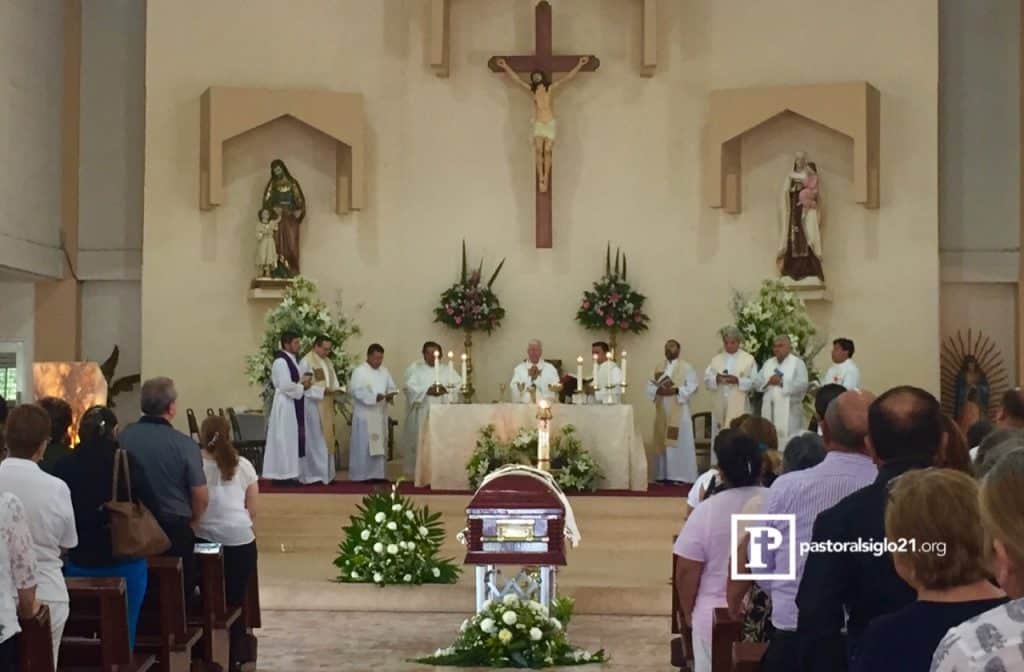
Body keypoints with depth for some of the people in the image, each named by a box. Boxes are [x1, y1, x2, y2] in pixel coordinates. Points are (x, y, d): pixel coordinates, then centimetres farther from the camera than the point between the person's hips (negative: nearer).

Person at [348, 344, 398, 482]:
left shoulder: (384, 371, 12)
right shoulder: (359, 371, -8)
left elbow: (392, 387, 13)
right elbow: (356, 391, -17)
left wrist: (390, 395, -10)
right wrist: (374, 397, -26)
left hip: (380, 414, 6)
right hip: (365, 414, -6)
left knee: (380, 444, 7)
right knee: (363, 445, -4)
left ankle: (378, 473, 13)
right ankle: (361, 475, 0)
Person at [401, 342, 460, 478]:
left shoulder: (446, 369, 13)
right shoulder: (415, 368, 6)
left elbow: (459, 385, 5)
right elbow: (409, 387, -8)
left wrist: (446, 390, -14)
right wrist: (427, 390, -20)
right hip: (421, 414, -2)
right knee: (421, 442, -5)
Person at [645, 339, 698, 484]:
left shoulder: (686, 367, 1)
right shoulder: (659, 368, 17)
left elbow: (692, 387, -9)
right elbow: (650, 386, 9)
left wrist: (675, 390, -20)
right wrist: (658, 391, -12)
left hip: (679, 412, -5)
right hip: (662, 412, 5)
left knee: (680, 443, -6)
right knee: (663, 442, 4)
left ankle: (681, 476, -6)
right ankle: (664, 475, 8)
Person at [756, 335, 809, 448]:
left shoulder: (797, 363, 1)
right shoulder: (768, 363, 18)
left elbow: (802, 385, -11)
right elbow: (758, 384, 12)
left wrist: (782, 382, -16)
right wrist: (768, 381, -8)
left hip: (789, 410, -5)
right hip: (770, 409, 5)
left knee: (787, 441, -10)